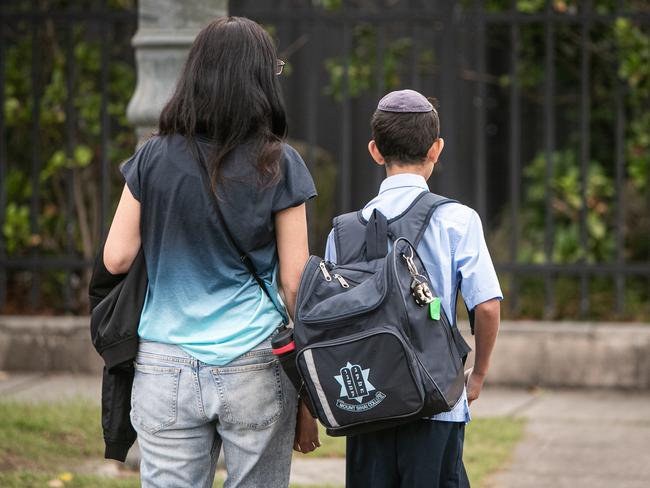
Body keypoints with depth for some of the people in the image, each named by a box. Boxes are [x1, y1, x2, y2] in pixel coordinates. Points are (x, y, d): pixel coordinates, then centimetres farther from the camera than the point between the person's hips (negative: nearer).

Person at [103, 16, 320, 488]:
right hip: (257, 372, -1)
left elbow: (117, 258, 1)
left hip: (165, 371, 1)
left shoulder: (154, 159, 1)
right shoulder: (278, 166, -4)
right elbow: (294, 283, -3)